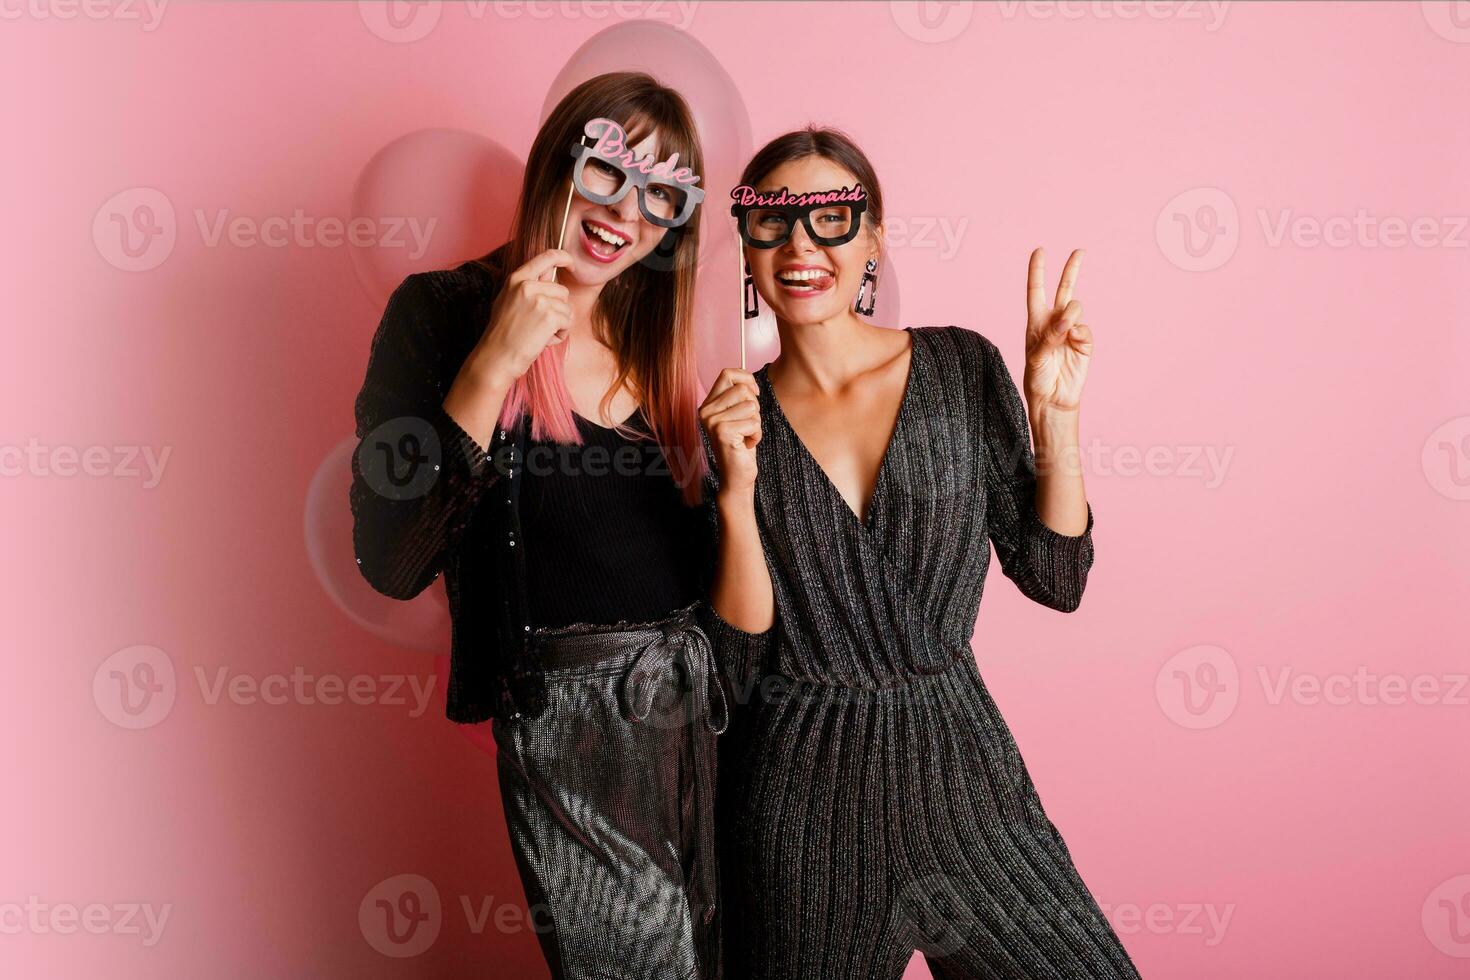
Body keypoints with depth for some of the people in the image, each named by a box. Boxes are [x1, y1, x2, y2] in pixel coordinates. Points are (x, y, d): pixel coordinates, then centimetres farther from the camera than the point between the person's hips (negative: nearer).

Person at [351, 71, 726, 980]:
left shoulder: (656, 339, 9)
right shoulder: (442, 312, -7)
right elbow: (392, 563, -18)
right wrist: (493, 365, -22)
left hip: (690, 699, 6)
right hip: (564, 713, -6)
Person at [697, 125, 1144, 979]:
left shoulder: (961, 368, -2)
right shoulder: (731, 420, -2)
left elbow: (1056, 580, -1)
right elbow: (739, 665, -7)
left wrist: (1054, 417, -12)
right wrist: (738, 490, -18)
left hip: (958, 763, 1)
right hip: (803, 797, 0)